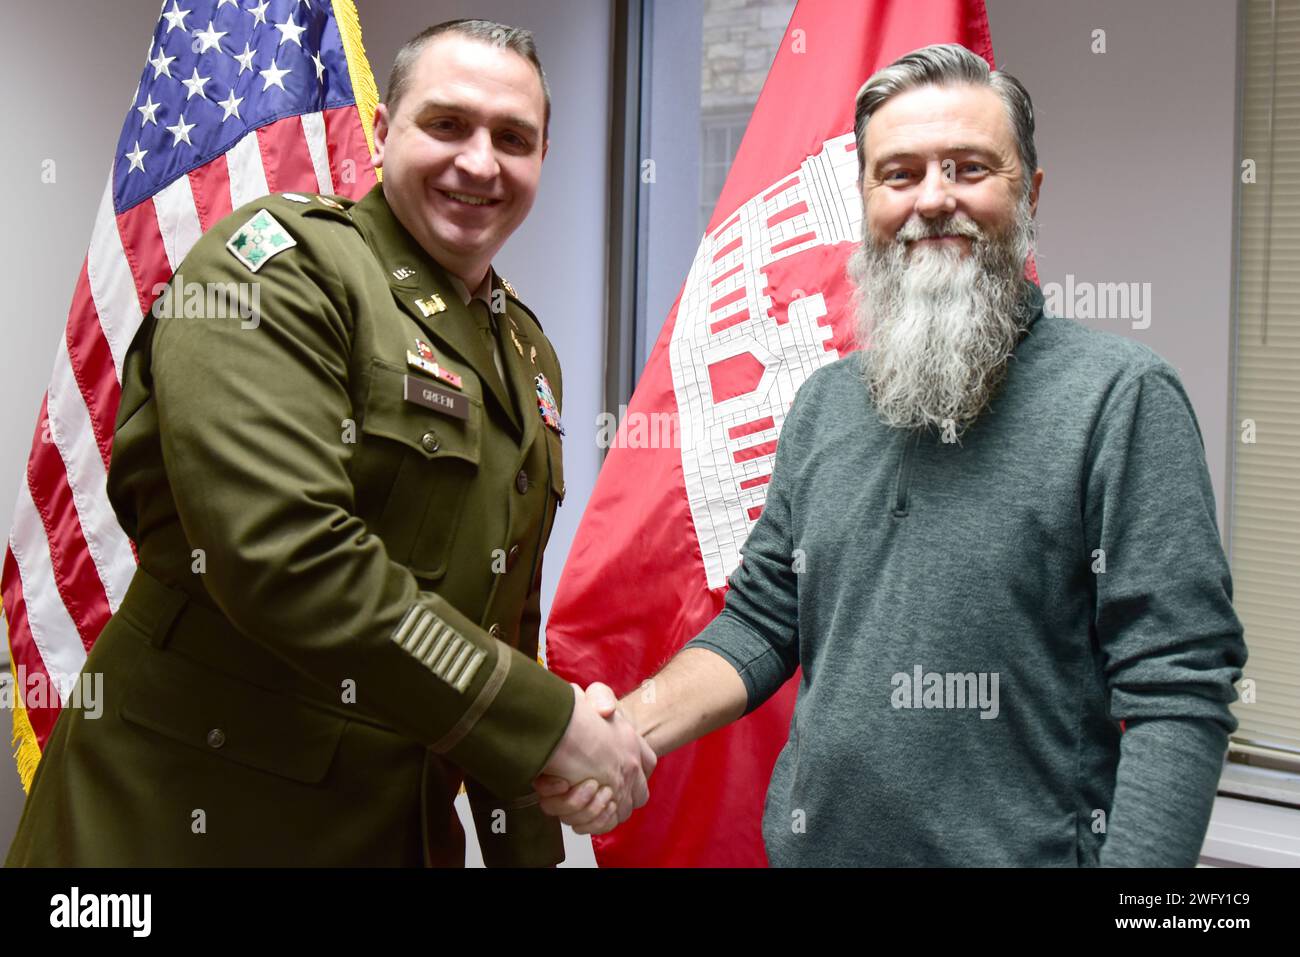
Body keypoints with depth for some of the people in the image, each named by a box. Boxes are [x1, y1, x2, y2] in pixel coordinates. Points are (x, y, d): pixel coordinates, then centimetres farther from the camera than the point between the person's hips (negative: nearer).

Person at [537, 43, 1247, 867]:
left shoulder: (1121, 397, -12)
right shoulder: (824, 406, 6)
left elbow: (1178, 691, -16)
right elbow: (763, 622, 9)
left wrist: (1135, 858, -24)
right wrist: (634, 725, -7)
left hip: (1028, 849, -5)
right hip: (812, 844, 5)